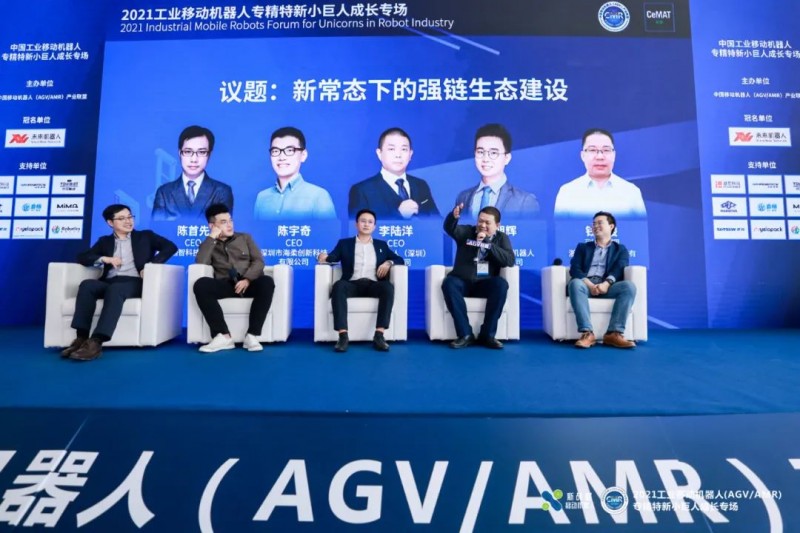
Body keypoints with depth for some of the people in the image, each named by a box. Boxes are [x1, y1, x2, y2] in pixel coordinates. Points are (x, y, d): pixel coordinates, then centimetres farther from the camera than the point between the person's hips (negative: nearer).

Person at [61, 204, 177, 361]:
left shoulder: (145, 236, 19)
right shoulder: (105, 241, 27)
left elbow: (171, 247, 4)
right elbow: (82, 257, 17)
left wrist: (150, 265, -10)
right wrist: (104, 258, -3)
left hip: (134, 283, -3)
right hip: (109, 283, 4)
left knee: (115, 289, -37)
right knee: (87, 285, -29)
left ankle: (96, 342, -45)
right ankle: (81, 338, -33)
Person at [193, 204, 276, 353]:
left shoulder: (245, 238, 22)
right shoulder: (209, 245, 20)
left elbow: (259, 261, 7)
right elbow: (200, 263, -3)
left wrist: (247, 279, -12)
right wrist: (212, 237, 1)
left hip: (248, 283, 0)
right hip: (225, 284, 0)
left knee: (266, 282, -34)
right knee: (201, 284, -30)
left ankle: (252, 335, -33)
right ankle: (223, 336, -31)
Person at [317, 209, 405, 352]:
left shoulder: (381, 245, 26)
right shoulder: (344, 243, 22)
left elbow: (400, 260, 20)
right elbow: (332, 258, 8)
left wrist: (389, 262, -3)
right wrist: (323, 257, -17)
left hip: (373, 285, 1)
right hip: (353, 284, -1)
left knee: (388, 287, -32)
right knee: (338, 285, -34)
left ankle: (379, 335, -35)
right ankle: (343, 336, -39)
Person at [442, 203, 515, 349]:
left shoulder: (502, 238, 9)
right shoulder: (466, 232, 7)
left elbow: (510, 260, -7)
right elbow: (449, 228, -14)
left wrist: (487, 244, -13)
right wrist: (454, 216, -38)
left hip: (485, 284, 1)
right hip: (463, 282, 0)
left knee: (501, 284, -30)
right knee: (449, 283, -32)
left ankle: (487, 334, -21)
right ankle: (465, 334, -28)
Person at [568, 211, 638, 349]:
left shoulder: (620, 249, 22)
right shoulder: (583, 247, 23)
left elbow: (618, 270, 2)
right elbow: (574, 269, 5)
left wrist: (606, 283, -22)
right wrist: (589, 284, -16)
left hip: (607, 285, 0)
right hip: (586, 284, 0)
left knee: (629, 286, -30)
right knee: (575, 283, -35)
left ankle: (613, 333, -34)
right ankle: (587, 333, -42)